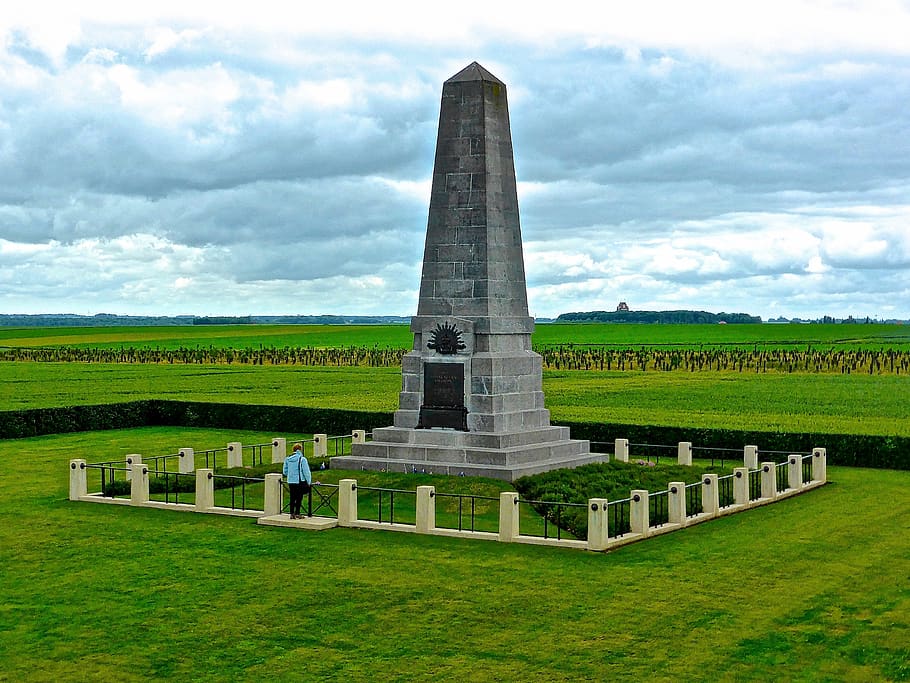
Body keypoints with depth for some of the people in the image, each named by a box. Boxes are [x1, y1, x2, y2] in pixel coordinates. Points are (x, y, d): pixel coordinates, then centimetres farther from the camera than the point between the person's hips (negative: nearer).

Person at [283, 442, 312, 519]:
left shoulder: (287, 459, 4)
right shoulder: (302, 459, -12)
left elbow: (285, 471, 12)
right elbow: (306, 472, -10)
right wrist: (309, 482, 1)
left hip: (290, 482, 5)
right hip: (300, 481, -5)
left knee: (292, 498, 11)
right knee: (299, 498, 4)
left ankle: (292, 514, 14)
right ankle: (297, 514, 7)